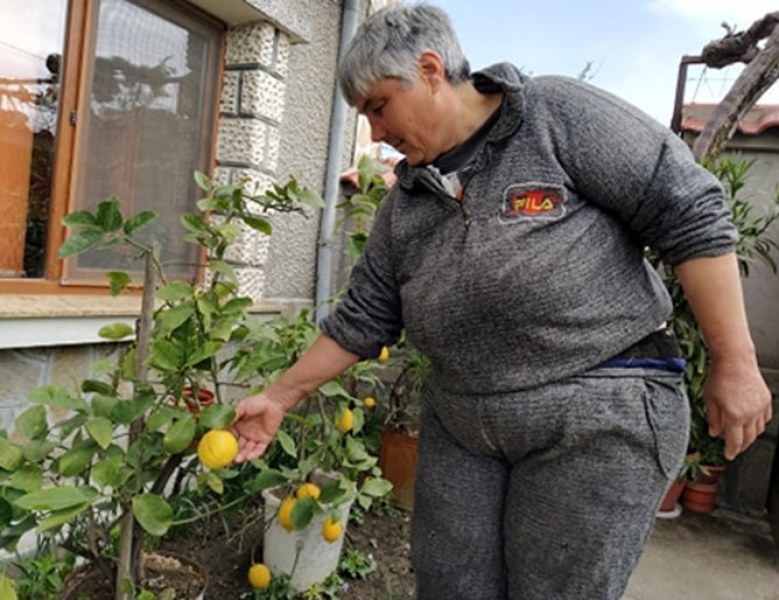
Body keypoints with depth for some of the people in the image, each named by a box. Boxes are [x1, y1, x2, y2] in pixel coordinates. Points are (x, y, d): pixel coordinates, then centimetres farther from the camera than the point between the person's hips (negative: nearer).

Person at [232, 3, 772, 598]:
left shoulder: (558, 113, -8)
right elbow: (363, 320, 12)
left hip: (599, 417, -5)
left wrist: (735, 364, -10)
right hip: (459, 427, 6)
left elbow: (691, 213, -9)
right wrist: (280, 398, 13)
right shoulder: (405, 202, 8)